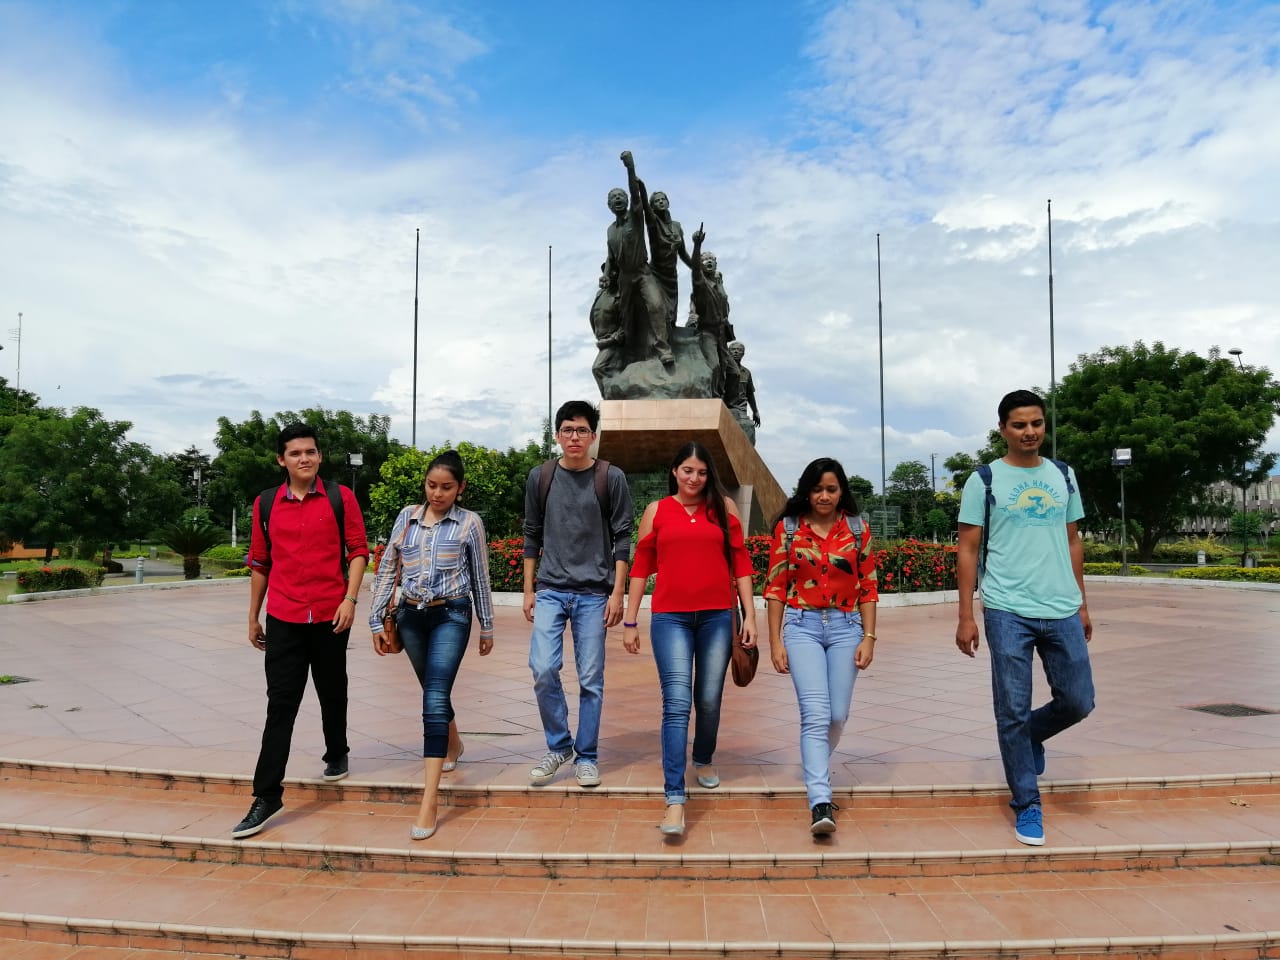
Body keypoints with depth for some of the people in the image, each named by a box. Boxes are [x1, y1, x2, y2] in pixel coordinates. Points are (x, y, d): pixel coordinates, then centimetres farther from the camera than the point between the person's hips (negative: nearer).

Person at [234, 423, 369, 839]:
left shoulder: (340, 498, -1)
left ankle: (337, 755, 40)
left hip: (330, 617, -1)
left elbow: (358, 550, 0)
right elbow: (260, 562, 12)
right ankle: (266, 796, 3)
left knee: (332, 694, 15)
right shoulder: (266, 504, 6)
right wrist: (253, 617, 14)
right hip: (283, 619, 1)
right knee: (280, 704, -1)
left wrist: (350, 599, -11)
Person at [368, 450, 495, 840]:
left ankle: (429, 803, -15)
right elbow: (387, 569, 7)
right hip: (411, 616, 4)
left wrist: (487, 627, 9)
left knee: (435, 699, -14)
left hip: (451, 616, -4)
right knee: (433, 692, 19)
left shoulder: (470, 523, -2)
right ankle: (453, 744, 50)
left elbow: (480, 578, 5)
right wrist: (376, 621, 4)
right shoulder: (407, 517, 5)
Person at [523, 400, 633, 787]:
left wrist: (617, 593, -6)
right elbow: (532, 536, 10)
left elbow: (622, 538, -1)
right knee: (543, 669, -7)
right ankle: (559, 746, 14)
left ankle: (587, 757, 18)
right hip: (550, 590, 2)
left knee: (591, 679, 2)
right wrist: (528, 590, 8)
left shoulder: (611, 478, -2)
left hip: (594, 593, -1)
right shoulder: (540, 477, 5)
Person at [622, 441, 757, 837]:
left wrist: (750, 615, 3)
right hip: (670, 617, -1)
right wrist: (630, 622, 6)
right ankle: (674, 799, -9)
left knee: (709, 699, 12)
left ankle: (704, 760, 41)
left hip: (717, 616, 1)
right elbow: (641, 567, 8)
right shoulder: (656, 510, 6)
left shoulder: (724, 507, 7)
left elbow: (740, 562, 7)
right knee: (677, 704, -9)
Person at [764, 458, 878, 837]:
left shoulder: (857, 529, 5)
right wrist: (775, 641, -2)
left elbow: (868, 588, 6)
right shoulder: (787, 528, 1)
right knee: (816, 714, -14)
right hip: (802, 626, -2)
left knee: (837, 714, 8)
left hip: (846, 627, 2)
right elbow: (775, 587, 1)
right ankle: (821, 803, -15)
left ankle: (815, 769, 37)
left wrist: (869, 638, 0)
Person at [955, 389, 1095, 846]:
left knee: (1078, 702, 7)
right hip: (1007, 613, -4)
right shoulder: (984, 481, -1)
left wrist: (1082, 603, 14)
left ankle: (1031, 736, 38)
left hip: (1062, 611, 4)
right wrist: (965, 617, -6)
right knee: (1012, 711, 2)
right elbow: (967, 551, -2)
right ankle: (1027, 806, 17)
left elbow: (1073, 541, 17)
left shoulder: (1063, 476, 11)